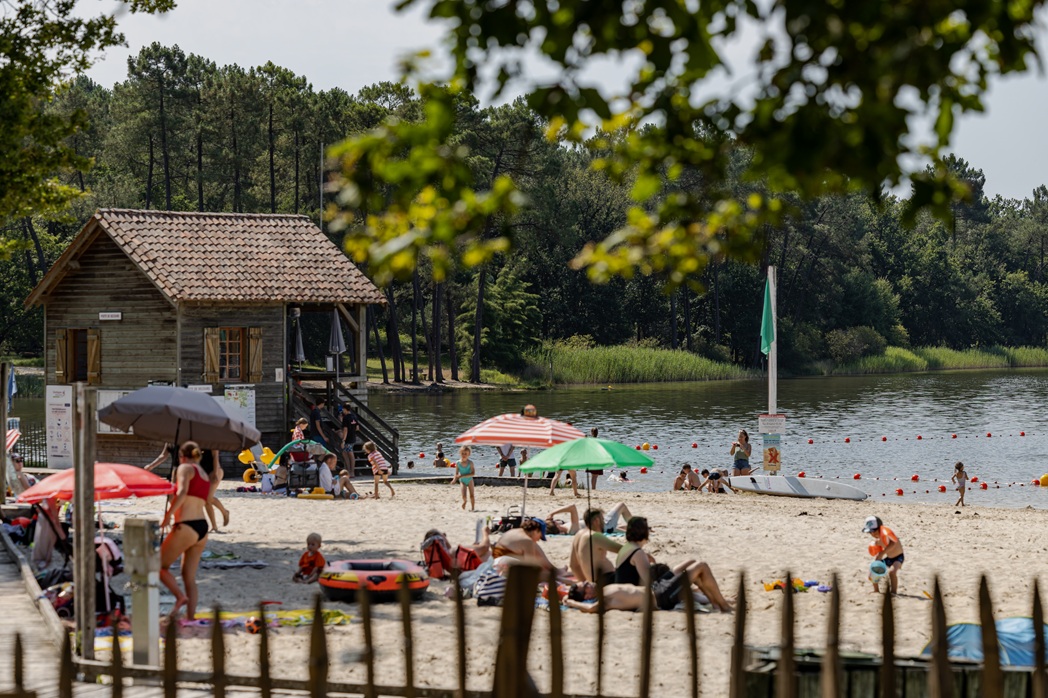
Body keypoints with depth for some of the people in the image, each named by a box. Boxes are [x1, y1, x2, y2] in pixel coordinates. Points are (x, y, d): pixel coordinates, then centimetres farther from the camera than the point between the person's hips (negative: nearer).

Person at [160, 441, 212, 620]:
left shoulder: (185, 468, -2)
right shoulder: (205, 476, 21)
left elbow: (182, 493, -19)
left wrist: (168, 515, -16)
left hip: (186, 526, -8)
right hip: (202, 527, 8)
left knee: (159, 566, 4)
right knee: (190, 577, 11)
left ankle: (180, 596, -15)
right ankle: (190, 617, 6)